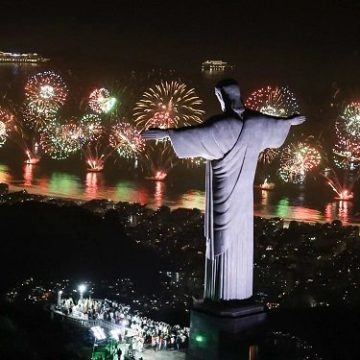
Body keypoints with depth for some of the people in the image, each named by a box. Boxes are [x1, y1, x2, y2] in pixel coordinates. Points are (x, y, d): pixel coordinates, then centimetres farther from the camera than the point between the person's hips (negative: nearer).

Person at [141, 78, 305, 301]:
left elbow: (197, 133, -32)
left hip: (224, 191, -6)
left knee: (223, 238, -1)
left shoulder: (223, 124, -19)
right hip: (243, 190, 6)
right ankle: (241, 291, 19)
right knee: (241, 237, 13)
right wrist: (290, 121, 44)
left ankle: (223, 294, 2)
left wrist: (165, 133, -37)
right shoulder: (255, 121, 2)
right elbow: (274, 122, 23)